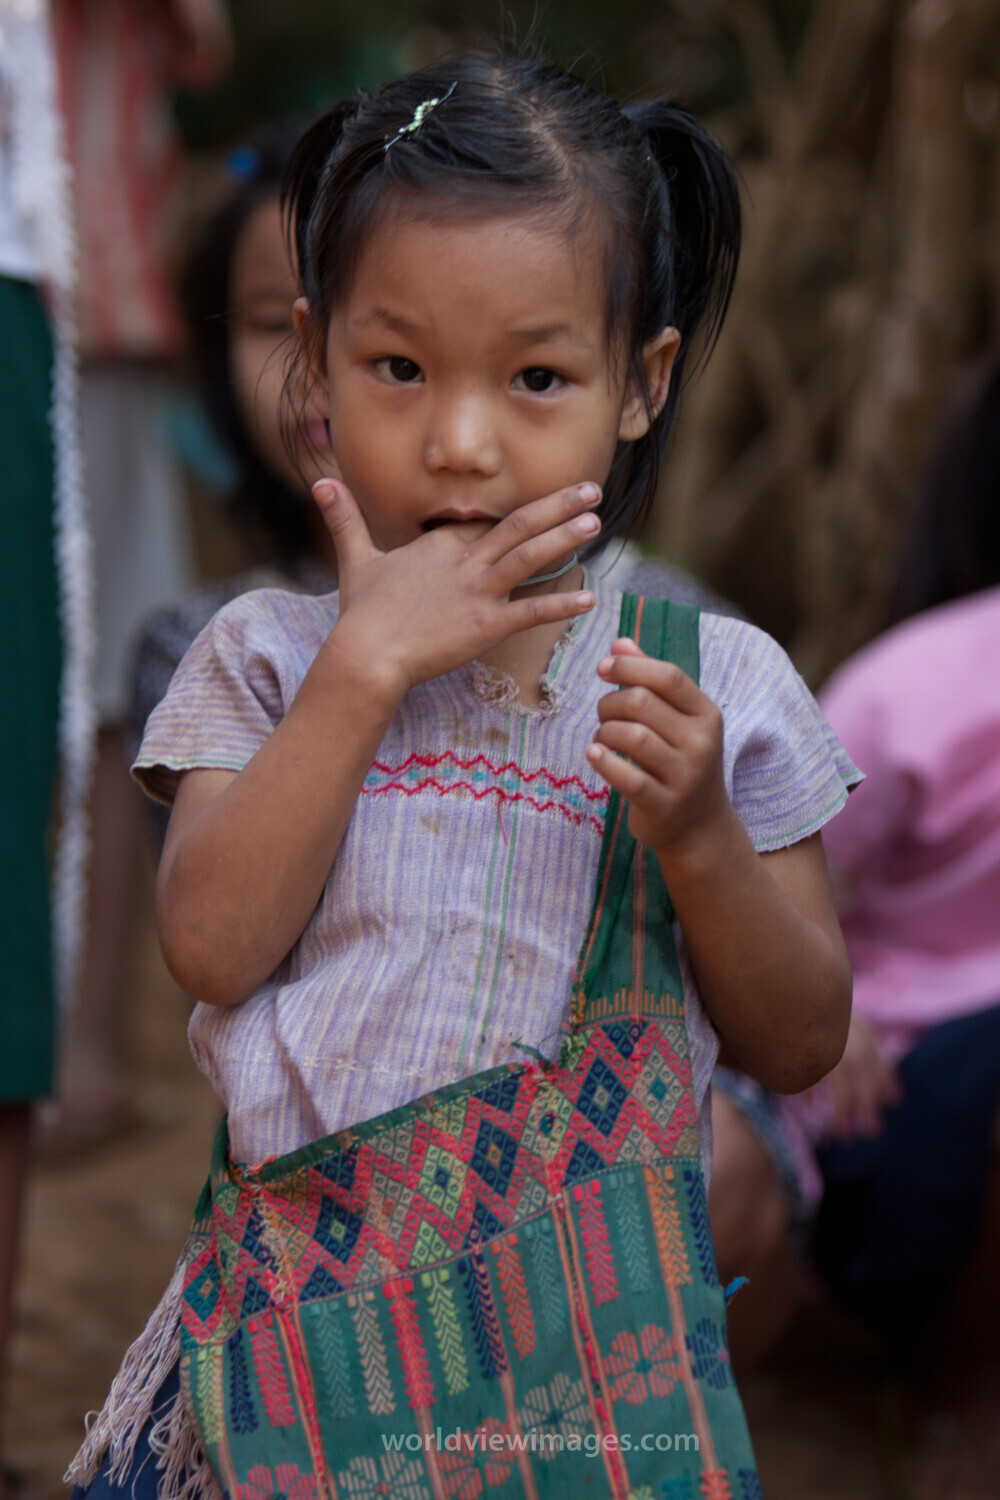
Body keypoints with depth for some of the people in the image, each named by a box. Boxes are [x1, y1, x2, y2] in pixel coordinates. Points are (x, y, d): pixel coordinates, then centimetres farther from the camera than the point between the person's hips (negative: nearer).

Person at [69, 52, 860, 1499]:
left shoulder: (719, 679, -1)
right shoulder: (269, 655, 0)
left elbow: (802, 1044, 0)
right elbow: (212, 946, -14)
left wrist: (700, 836, -18)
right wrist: (369, 662, -16)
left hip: (586, 1316, 0)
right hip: (310, 1295, 0)